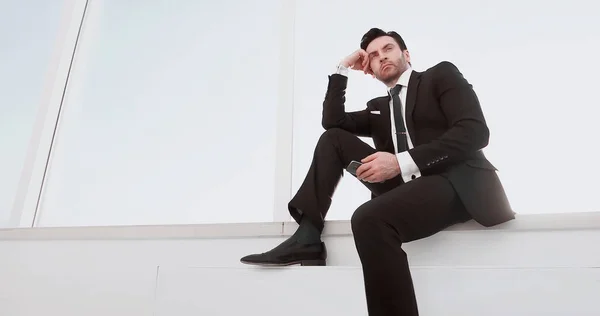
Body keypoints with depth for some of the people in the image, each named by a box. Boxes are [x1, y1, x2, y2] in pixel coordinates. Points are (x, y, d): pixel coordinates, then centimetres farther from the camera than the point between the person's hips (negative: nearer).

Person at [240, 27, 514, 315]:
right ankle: (308, 236, -10)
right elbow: (333, 122, 15)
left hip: (455, 181, -6)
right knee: (332, 138, 2)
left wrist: (403, 162, -19)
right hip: (406, 182, 7)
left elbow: (475, 132, -9)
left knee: (369, 219, -35)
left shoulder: (442, 74, 7)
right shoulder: (378, 108, 25)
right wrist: (343, 69, 15)